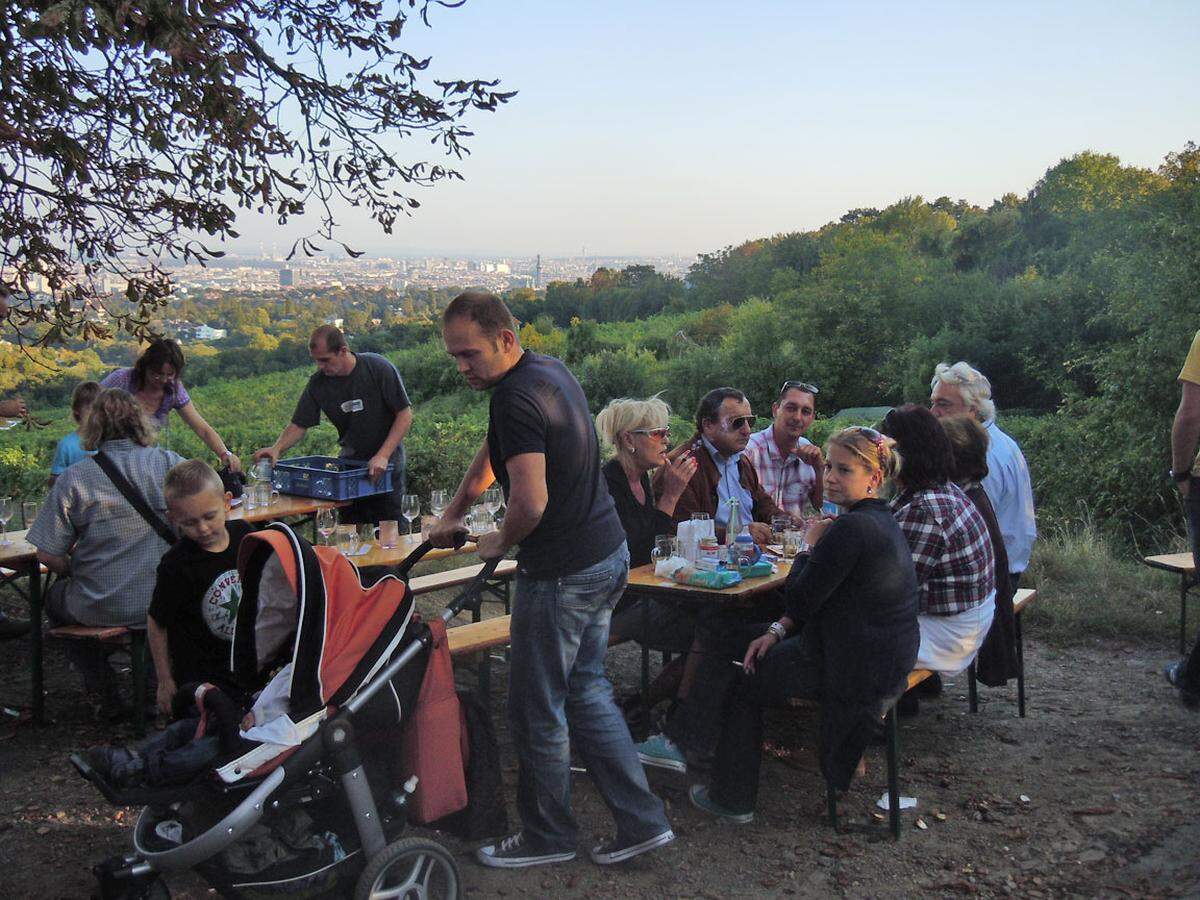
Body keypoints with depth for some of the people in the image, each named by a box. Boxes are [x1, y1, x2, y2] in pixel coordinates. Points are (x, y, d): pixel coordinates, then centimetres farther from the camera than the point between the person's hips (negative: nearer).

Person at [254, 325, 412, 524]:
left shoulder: (379, 369, -16)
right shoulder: (318, 383, -5)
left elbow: (405, 414, -14)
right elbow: (298, 425, 0)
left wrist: (383, 456, -22)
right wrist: (277, 448, -19)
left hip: (386, 461, -3)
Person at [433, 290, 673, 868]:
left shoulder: (517, 398, -22)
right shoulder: (551, 371, 11)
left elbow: (531, 502, -28)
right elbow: (493, 450, 23)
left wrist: (499, 543, -8)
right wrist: (455, 512, 26)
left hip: (562, 573, -10)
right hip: (607, 554, 10)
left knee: (537, 710, 7)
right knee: (585, 690, 19)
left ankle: (547, 836, 24)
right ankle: (642, 821, 21)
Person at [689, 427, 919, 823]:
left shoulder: (851, 529, -26)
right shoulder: (880, 520, 9)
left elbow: (800, 598, -20)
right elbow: (820, 598, 11)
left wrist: (809, 546, -5)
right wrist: (778, 630, 3)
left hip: (860, 669, -10)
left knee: (744, 683, 11)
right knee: (742, 638, 23)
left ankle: (732, 798, 25)